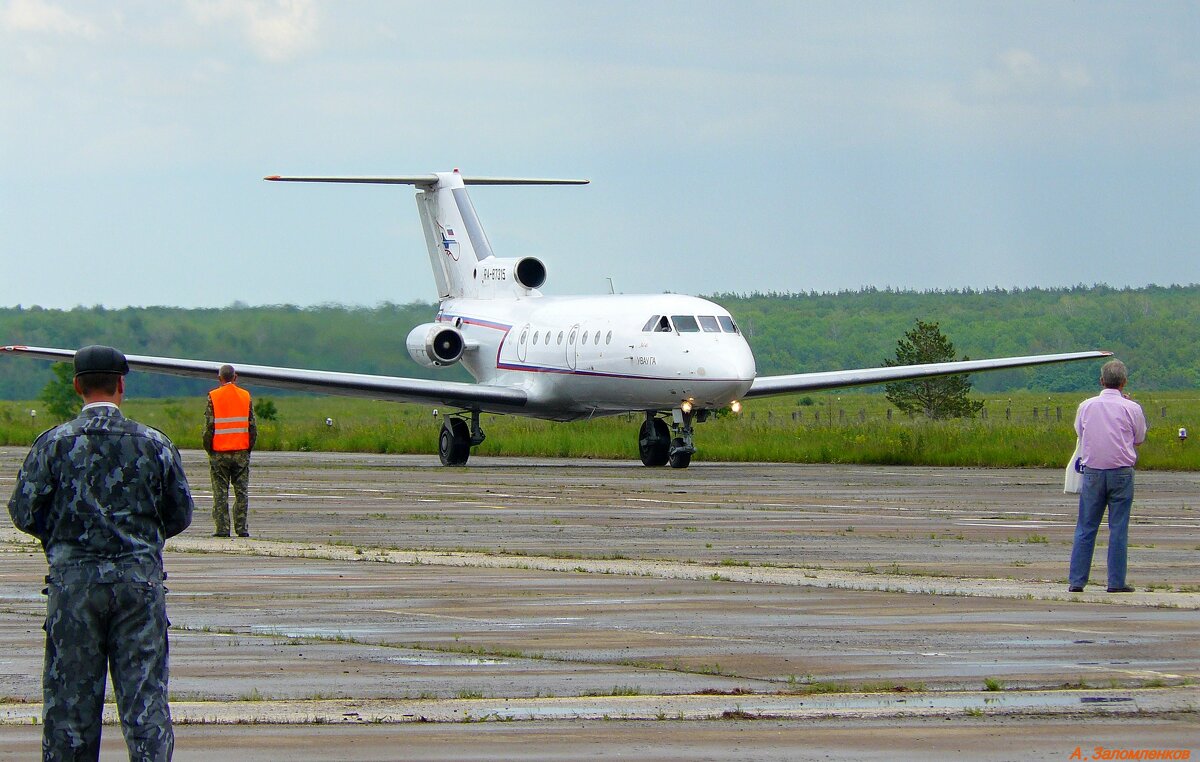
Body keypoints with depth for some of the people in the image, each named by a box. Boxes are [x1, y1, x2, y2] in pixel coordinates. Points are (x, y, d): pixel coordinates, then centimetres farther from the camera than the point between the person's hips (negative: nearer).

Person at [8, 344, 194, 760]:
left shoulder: (55, 443, -4)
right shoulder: (153, 444, 0)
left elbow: (24, 512, -3)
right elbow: (181, 515, 6)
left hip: (73, 578, 0)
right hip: (141, 578, 0)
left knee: (71, 694, 6)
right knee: (144, 691, 2)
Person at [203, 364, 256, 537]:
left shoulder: (213, 396, -5)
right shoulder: (245, 396, 2)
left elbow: (209, 426, -7)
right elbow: (253, 427, 2)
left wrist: (209, 448, 3)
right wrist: (249, 448, 12)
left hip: (219, 452, -2)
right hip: (241, 452, 2)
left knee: (220, 492, 2)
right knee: (241, 492, 7)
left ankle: (222, 528, 0)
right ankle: (242, 528, 5)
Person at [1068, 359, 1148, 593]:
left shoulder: (1086, 406, 0)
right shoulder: (1132, 408, -6)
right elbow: (1139, 439, 9)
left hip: (1092, 471, 2)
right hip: (1121, 471, -2)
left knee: (1085, 528, 6)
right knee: (1118, 528, 2)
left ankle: (1076, 580, 4)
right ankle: (1116, 581, 1)